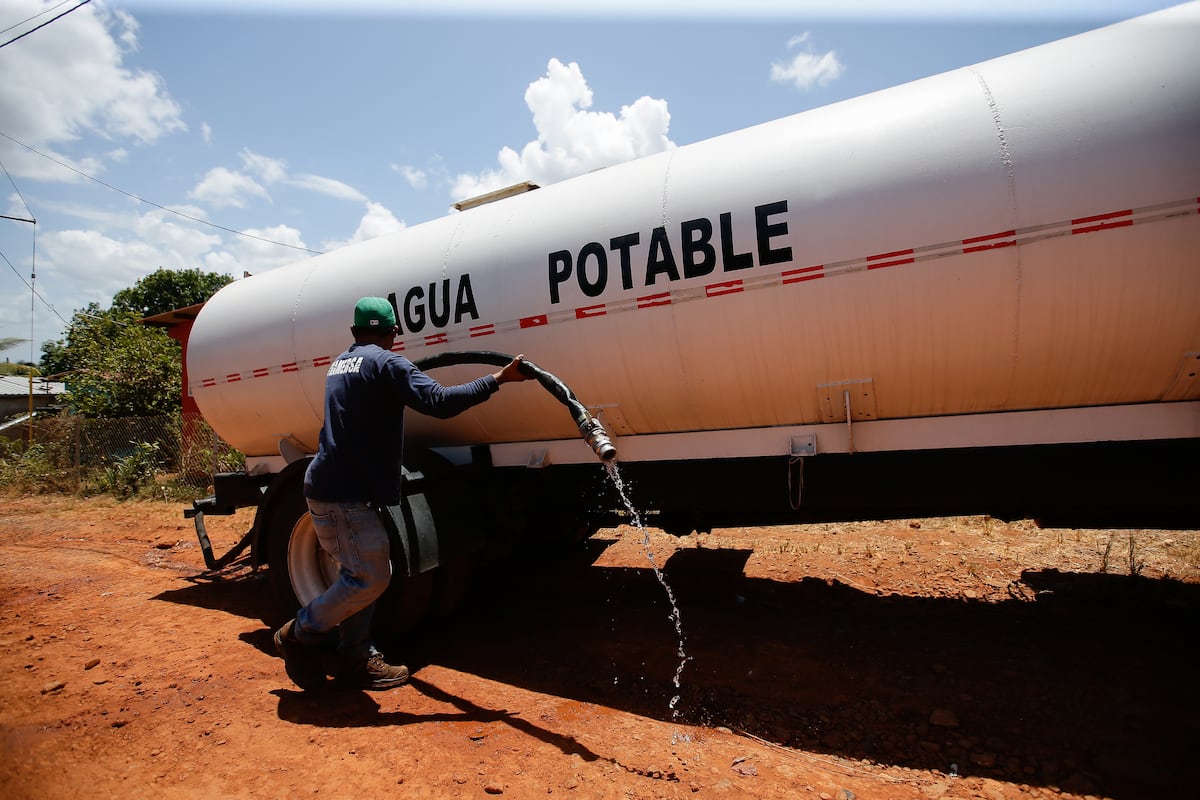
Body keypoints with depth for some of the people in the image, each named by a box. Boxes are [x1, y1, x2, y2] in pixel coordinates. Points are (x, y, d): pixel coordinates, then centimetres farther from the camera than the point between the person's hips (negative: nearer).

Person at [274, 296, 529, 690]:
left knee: (362, 572, 14)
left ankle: (354, 658, 20)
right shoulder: (386, 363, -11)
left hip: (336, 487, 10)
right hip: (343, 493, -10)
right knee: (370, 576, -5)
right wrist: (497, 379, -19)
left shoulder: (340, 363, 17)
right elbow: (439, 401, -23)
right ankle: (301, 634, 11)